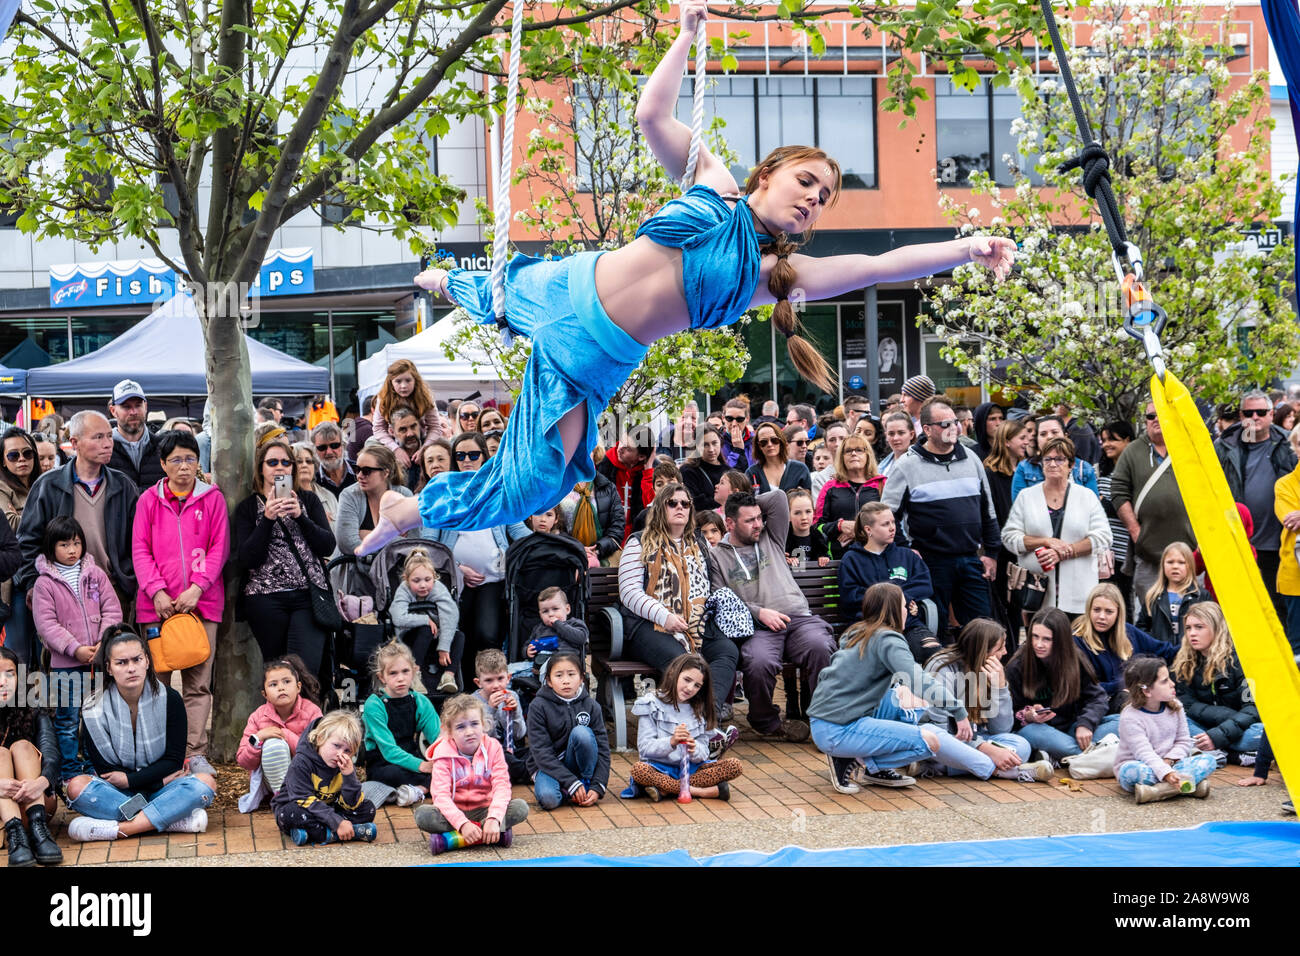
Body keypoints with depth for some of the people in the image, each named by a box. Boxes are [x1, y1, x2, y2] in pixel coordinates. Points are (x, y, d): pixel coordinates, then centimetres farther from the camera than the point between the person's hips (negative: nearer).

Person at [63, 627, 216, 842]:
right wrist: (160, 778, -12)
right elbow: (104, 770, -8)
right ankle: (174, 820, -34)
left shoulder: (169, 699, -4)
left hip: (158, 791, 0)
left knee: (206, 782, -27)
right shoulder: (94, 710, -6)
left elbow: (174, 760, -3)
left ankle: (116, 830, -34)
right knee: (76, 786, -30)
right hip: (116, 793, 0)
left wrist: (130, 780, -14)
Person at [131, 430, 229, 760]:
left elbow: (219, 548, 3)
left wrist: (197, 587, -9)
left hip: (201, 603, -1)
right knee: (156, 680, 3)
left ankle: (195, 754, 3)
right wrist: (157, 591, -8)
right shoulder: (148, 500, 8)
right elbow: (140, 550, 5)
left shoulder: (213, 498, 7)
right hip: (157, 605, 1)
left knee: (198, 683, 0)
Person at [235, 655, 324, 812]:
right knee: (274, 744, -29)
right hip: (270, 779, 1)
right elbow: (243, 762, -8)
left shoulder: (311, 711, -12)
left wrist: (286, 735, -25)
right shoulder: (258, 716, -7)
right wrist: (258, 738, -27)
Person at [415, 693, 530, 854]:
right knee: (422, 815, -31)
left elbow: (501, 786, -16)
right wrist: (462, 824, -37)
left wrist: (493, 819, -33)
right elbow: (441, 794, -22)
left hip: (483, 810, 2)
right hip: (455, 811, -2)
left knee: (521, 808, -23)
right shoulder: (444, 754, -12)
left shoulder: (492, 747, -7)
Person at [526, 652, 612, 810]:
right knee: (549, 798, -35)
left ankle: (587, 782, -11)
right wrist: (572, 783, -25)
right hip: (547, 767, -2)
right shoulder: (538, 706, -12)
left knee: (581, 732, -27)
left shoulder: (590, 705, -5)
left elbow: (603, 748, -6)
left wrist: (598, 787, -20)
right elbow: (542, 753, -17)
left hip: (579, 764, 2)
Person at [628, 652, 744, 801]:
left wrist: (694, 750, -20)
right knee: (638, 769, -36)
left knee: (734, 766, -20)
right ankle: (701, 791, -29)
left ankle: (664, 790, -25)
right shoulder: (652, 705, 0)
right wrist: (671, 742, -26)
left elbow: (703, 753, 4)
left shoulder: (700, 710, 12)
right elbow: (644, 748, -9)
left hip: (691, 768, 4)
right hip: (659, 768, -3)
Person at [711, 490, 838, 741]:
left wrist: (751, 505, 26)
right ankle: (766, 722, -6)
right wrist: (759, 612, -7)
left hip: (799, 618, 2)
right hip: (756, 628, -2)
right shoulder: (717, 556, 16)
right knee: (759, 662, -36)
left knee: (820, 647, -33)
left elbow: (778, 497, 18)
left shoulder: (771, 539, 26)